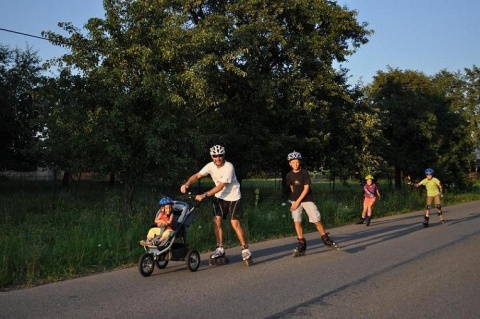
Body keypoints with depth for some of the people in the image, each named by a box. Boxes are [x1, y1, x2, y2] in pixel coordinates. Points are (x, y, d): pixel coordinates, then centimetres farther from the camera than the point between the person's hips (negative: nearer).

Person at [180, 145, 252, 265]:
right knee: (217, 221, -4)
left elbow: (221, 186, -28)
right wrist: (187, 184, -29)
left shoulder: (228, 167, -24)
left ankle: (245, 250, 1)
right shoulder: (211, 166, -7)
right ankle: (220, 249, 9)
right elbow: (197, 176, -9)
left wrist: (204, 195, -33)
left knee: (235, 223, -11)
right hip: (219, 197, 5)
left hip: (233, 197, -5)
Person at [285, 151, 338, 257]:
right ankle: (302, 244, -2)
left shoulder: (305, 173, -11)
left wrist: (298, 201, -17)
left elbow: (306, 189, -14)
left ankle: (326, 239, 15)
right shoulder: (288, 175, 0)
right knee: (297, 221, -10)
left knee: (317, 220, -4)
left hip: (307, 200, -3)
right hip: (295, 200, 3)